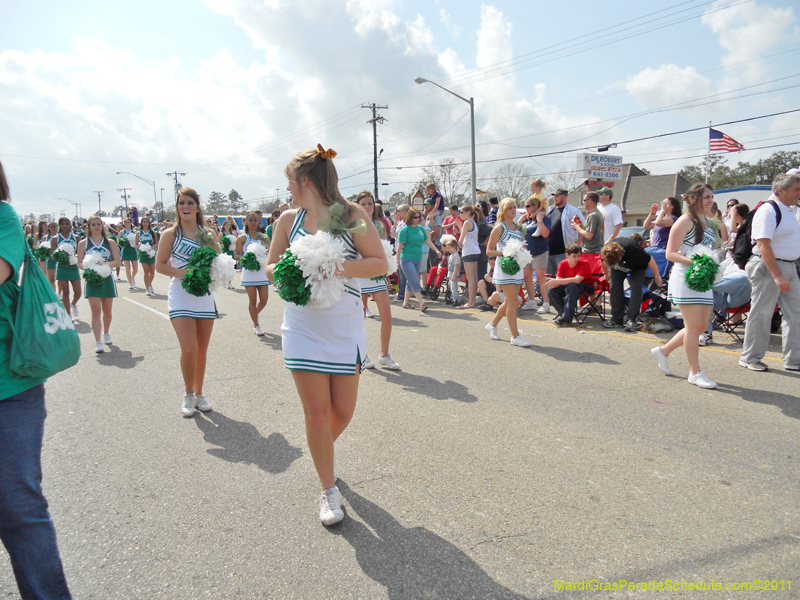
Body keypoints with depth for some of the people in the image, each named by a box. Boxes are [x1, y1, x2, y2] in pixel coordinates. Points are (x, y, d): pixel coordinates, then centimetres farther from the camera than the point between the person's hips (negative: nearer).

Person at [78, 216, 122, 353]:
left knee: (107, 311, 12)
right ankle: (98, 342, -11)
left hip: (107, 279, 2)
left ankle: (106, 333, 36)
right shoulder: (83, 243, 3)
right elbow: (79, 263, 3)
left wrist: (105, 264, -17)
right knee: (96, 311, -10)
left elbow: (117, 261, 0)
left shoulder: (110, 243, 4)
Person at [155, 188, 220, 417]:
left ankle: (199, 394, 24)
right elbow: (160, 265, -2)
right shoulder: (170, 234, 1)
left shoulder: (207, 234, 9)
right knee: (189, 349, -12)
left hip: (205, 296, 3)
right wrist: (184, 273, -16)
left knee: (202, 349, 9)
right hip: (181, 296, -3)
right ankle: (188, 395, 10)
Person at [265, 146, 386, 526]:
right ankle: (329, 490, 20)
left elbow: (380, 264, -8)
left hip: (345, 328, -1)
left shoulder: (351, 214, -4)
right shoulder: (288, 220, 4)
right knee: (316, 412, 1)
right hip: (303, 328, 1)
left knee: (343, 412, 9)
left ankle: (321, 451, 44)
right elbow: (271, 267, 12)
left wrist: (339, 266, -23)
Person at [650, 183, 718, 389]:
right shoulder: (685, 221, -8)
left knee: (702, 326, 9)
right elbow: (670, 254, -14)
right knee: (694, 326, -5)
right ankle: (695, 373, 5)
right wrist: (693, 261, -28)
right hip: (685, 278, -9)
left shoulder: (707, 222, 16)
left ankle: (663, 351, 24)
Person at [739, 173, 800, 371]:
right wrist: (778, 276, -26)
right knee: (761, 314, -1)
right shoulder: (767, 210, -14)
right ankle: (750, 358, 11)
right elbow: (763, 245, -22)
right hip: (768, 268, -9)